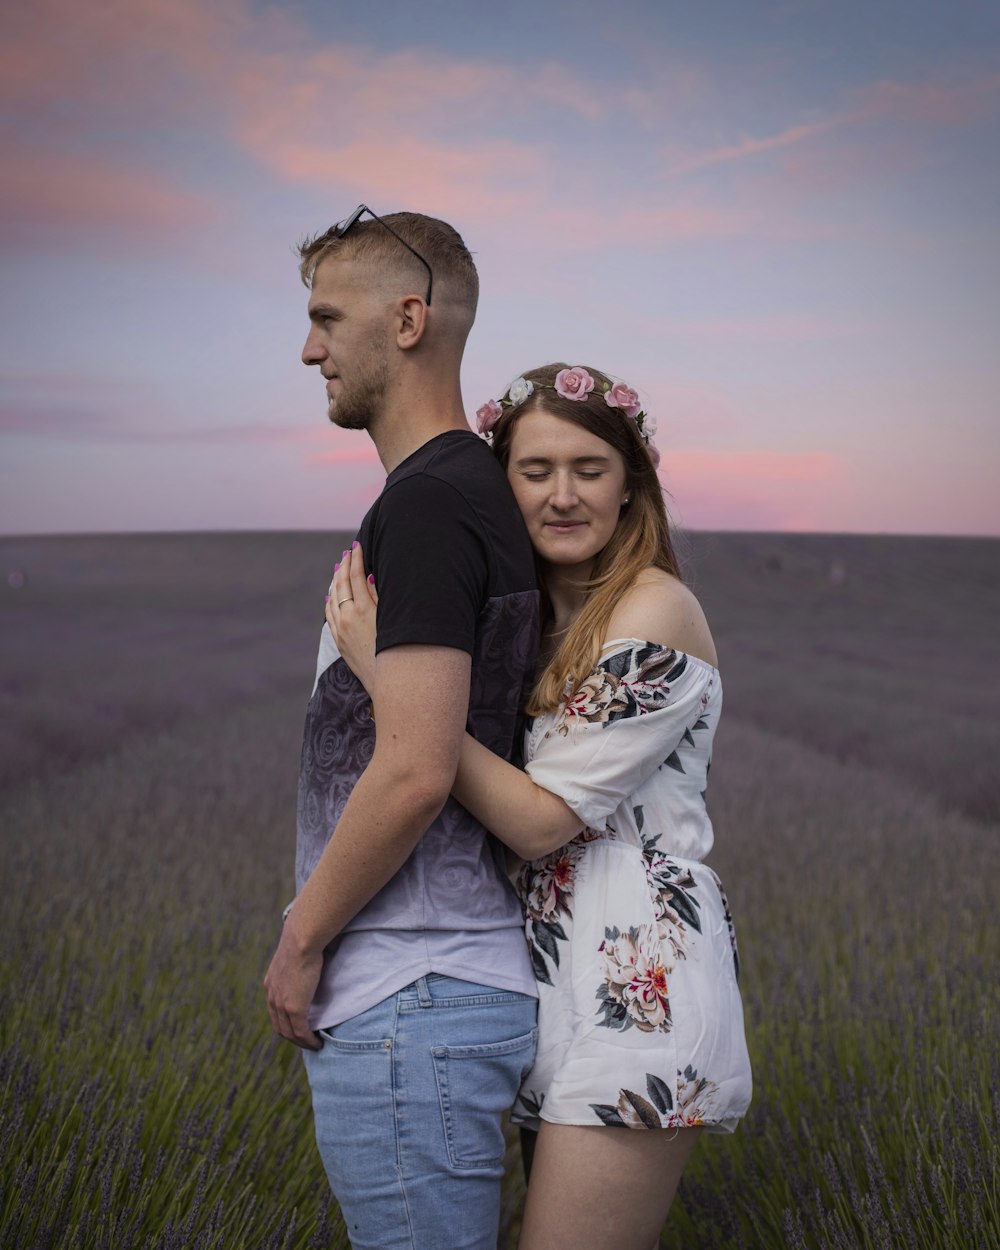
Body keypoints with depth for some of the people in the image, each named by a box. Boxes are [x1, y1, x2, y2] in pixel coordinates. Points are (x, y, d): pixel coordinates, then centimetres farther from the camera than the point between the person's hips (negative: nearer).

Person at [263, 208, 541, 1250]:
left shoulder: (426, 505, -17)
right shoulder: (477, 492, 14)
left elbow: (412, 773, -24)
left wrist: (300, 942, -11)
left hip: (408, 1006, -10)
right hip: (462, 978, 10)